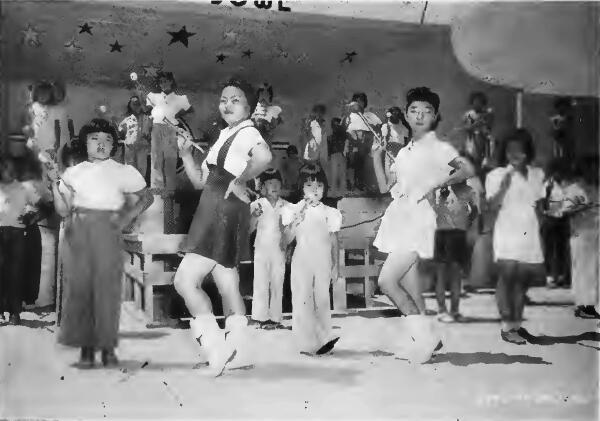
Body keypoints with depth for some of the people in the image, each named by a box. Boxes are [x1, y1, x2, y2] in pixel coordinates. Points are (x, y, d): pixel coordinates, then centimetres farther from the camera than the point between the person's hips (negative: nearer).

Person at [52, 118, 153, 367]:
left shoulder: (122, 172, 10)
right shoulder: (73, 173, 16)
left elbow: (146, 197, 12)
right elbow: (63, 210, 11)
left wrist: (127, 217, -2)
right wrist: (55, 184, -2)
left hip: (107, 231, -2)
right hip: (76, 233, 2)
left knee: (107, 286, -7)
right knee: (78, 286, -3)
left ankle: (108, 347, 1)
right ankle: (86, 347, 5)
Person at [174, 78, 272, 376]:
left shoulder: (247, 132, -9)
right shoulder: (224, 137, 20)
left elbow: (264, 156, -34)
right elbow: (200, 181, 20)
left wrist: (241, 179, -21)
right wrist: (185, 153, 8)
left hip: (227, 213, -10)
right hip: (212, 213, 10)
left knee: (185, 280, -12)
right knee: (227, 286, 10)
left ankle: (216, 348, -6)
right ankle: (234, 350, 16)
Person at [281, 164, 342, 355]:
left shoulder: (330, 213, 6)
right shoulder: (294, 210, 3)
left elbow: (334, 242, 8)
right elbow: (287, 237, -3)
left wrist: (336, 266, 6)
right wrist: (297, 220, -18)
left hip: (323, 263, 1)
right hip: (302, 262, -1)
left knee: (322, 300, 4)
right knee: (302, 300, -4)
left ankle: (323, 338, 11)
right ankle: (308, 343, 1)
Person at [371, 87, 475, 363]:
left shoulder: (437, 147, -2)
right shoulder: (404, 152, 18)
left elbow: (468, 170, -16)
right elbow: (385, 187, 16)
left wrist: (436, 185, -14)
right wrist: (377, 156, 11)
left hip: (419, 218, -7)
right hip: (399, 217, 7)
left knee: (386, 281, -14)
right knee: (410, 290, 7)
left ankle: (423, 334, -2)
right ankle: (424, 338, 16)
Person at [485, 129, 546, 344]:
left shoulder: (537, 174, 11)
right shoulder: (496, 174, -2)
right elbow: (493, 206, -11)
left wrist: (539, 206, 4)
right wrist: (504, 187, -24)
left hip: (529, 233, 5)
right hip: (507, 233, -4)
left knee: (522, 280, 7)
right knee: (507, 278, -9)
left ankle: (517, 324, 15)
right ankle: (507, 327, -7)